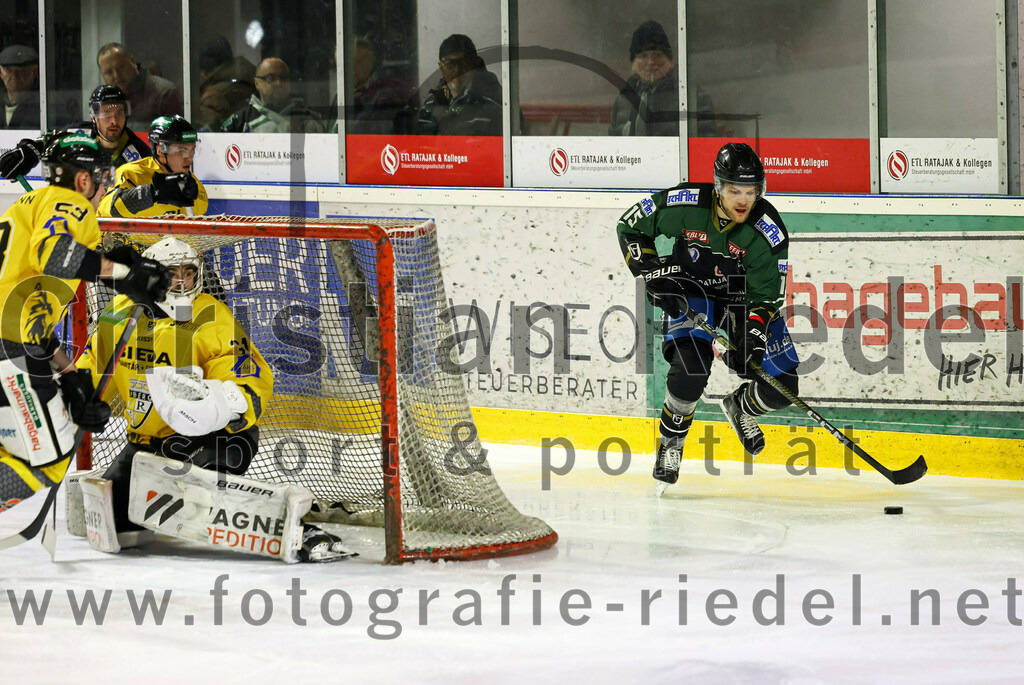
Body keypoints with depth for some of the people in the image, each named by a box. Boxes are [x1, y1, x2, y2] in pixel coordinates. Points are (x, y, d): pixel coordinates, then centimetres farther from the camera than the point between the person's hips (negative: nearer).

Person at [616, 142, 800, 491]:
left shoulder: (768, 232, -25)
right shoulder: (684, 205, -25)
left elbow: (765, 295, -19)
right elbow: (630, 226, -9)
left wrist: (753, 336, -34)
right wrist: (653, 273, -17)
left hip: (743, 296, 2)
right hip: (691, 291, -2)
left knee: (783, 385, -7)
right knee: (691, 368, -27)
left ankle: (740, 407, 29)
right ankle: (670, 443, 1)